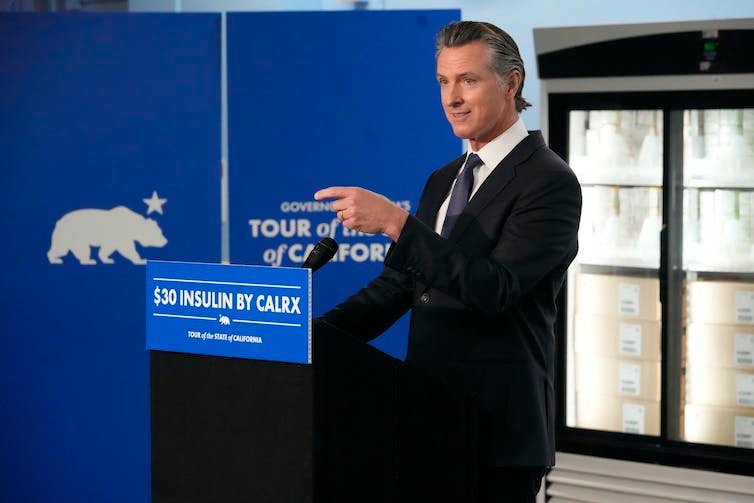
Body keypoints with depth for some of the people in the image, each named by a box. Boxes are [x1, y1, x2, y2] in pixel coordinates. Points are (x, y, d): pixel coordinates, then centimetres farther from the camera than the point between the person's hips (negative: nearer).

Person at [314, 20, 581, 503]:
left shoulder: (549, 182, -10)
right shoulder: (444, 181, 15)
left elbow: (494, 288, -22)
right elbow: (400, 282, 16)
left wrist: (395, 222, -26)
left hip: (498, 426, -7)